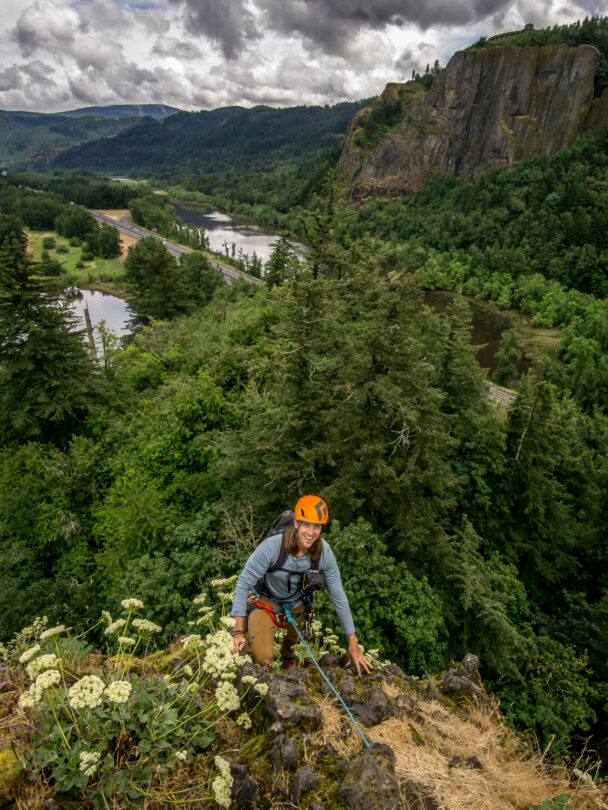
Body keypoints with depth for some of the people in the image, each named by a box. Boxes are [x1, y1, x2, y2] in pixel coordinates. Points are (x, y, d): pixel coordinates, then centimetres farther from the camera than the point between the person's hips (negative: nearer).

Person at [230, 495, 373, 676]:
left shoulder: (324, 552, -27)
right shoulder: (272, 546, -37)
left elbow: (338, 596, -16)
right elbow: (243, 583, -28)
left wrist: (353, 643, -13)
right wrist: (238, 631, -32)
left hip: (296, 602, 4)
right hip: (265, 598, -3)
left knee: (295, 639, 27)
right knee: (264, 658, -16)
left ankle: (287, 654, 65)